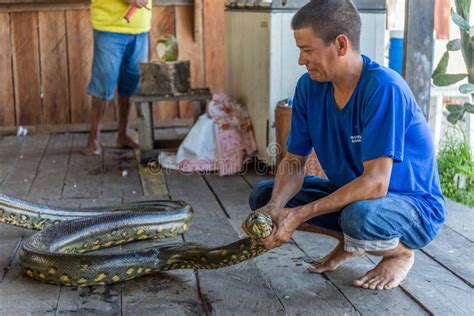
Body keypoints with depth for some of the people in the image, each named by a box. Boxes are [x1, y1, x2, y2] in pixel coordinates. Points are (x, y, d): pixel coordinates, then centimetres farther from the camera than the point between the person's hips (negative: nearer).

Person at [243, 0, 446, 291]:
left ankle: (401, 253, -2)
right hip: (352, 194, 6)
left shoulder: (383, 88, -29)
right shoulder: (310, 85, -9)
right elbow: (294, 162, -5)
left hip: (415, 206, -6)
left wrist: (299, 215, -34)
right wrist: (275, 207, -25)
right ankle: (350, 241, 11)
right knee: (264, 195, -3)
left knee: (359, 215, -38)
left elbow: (375, 184, -33)